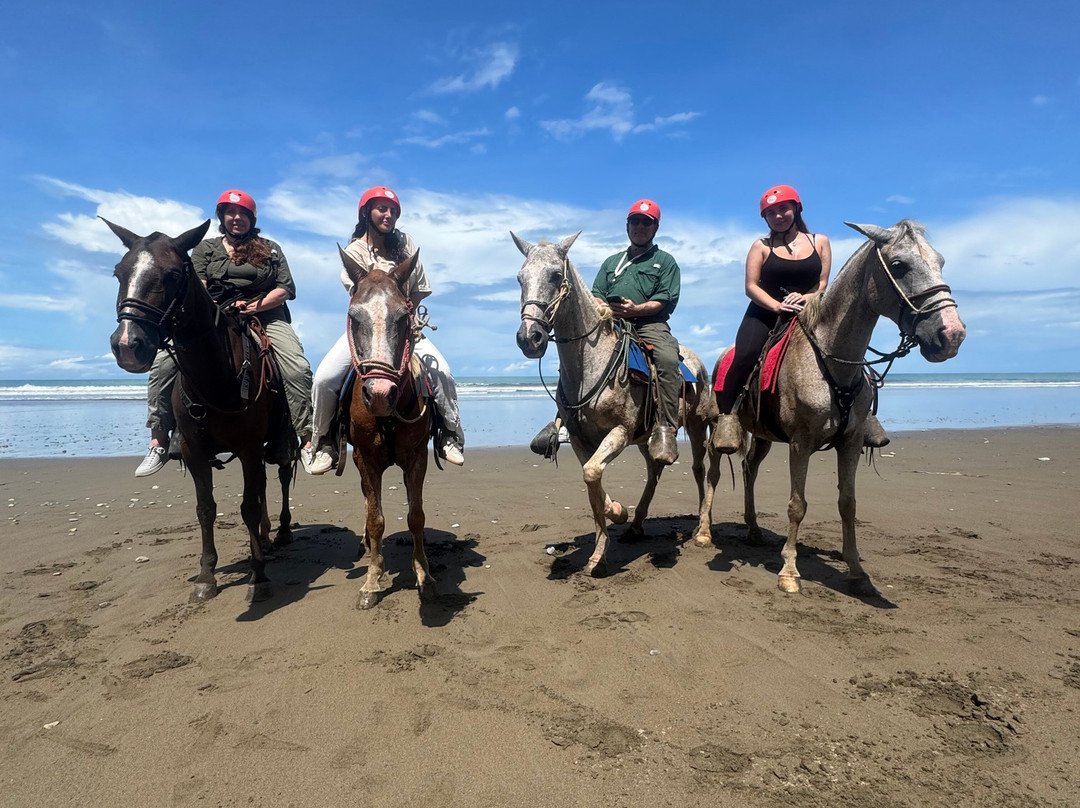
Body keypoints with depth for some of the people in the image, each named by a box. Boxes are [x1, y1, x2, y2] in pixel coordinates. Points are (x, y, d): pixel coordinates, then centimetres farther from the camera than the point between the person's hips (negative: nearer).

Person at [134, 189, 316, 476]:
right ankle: (158, 444, -11)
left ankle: (307, 442, -24)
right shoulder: (205, 248, 17)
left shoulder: (270, 249, 14)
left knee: (298, 369, -27)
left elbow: (286, 288, 2)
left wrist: (255, 305, -13)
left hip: (265, 316, -1)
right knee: (163, 363, -18)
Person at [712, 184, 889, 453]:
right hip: (765, 313, -2)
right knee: (744, 356, -29)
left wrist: (805, 297, -18)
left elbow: (823, 284, 4)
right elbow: (751, 286, -5)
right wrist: (776, 305, -22)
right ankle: (727, 415, -20)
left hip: (807, 314, 2)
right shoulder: (761, 246, 4)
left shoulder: (819, 242, 10)